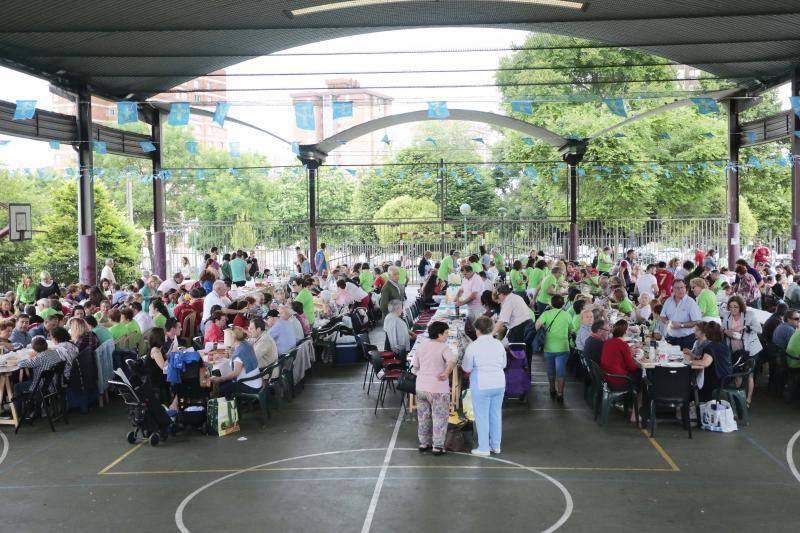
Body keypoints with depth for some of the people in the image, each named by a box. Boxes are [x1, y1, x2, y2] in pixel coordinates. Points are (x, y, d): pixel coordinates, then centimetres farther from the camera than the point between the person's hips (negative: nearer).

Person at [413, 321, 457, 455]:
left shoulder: (421, 346, 7)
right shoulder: (443, 347, -13)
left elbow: (415, 367, 16)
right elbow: (452, 361, -34)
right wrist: (446, 373, -24)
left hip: (421, 387, 6)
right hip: (438, 389, -6)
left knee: (423, 417, 17)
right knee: (439, 418, 4)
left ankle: (424, 443, 25)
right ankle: (437, 446, 5)